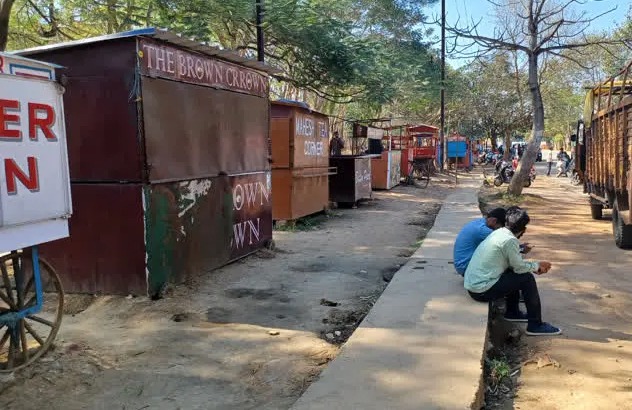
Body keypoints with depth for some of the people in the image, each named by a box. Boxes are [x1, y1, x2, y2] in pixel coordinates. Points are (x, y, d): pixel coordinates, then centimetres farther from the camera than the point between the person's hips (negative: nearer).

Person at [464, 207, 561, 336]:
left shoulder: (498, 233, 9)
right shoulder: (510, 240, -17)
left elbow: (516, 262, 20)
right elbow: (519, 267, -6)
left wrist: (536, 266, 17)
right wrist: (537, 265, 11)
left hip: (471, 284, 9)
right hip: (482, 290, -9)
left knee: (514, 274, 23)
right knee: (527, 279, -2)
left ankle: (513, 313, 35)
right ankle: (535, 325, 7)